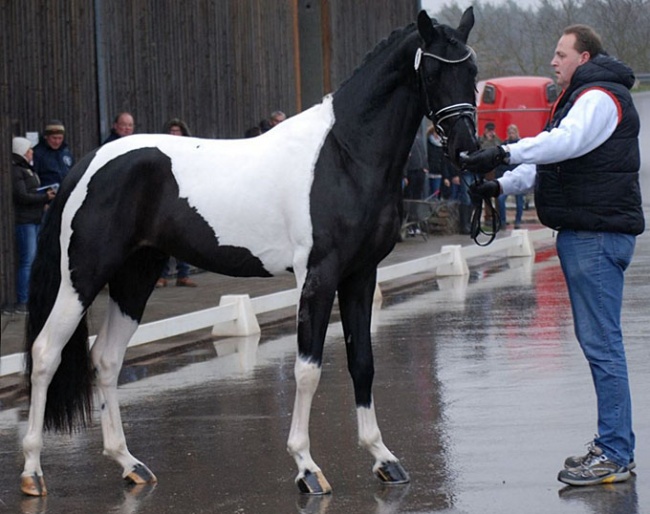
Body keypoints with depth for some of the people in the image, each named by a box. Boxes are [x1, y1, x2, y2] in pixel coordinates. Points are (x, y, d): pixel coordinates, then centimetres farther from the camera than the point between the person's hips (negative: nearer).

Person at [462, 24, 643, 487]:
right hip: (583, 233, 11)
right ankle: (614, 446, 18)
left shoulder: (600, 97, -11)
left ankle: (615, 456, -12)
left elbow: (567, 142, -29)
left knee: (602, 344, -12)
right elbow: (549, 161, 22)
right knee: (598, 341, 13)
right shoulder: (582, 98, 24)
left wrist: (506, 152, -33)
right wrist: (503, 185, 8)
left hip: (598, 235, -11)